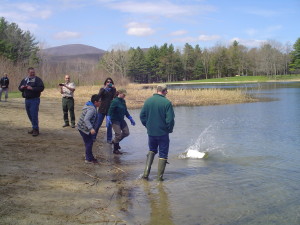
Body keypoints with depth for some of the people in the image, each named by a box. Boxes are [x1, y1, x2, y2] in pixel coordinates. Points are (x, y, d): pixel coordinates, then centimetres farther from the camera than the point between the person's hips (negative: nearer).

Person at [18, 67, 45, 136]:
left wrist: (32, 88, -22)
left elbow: (41, 88, -15)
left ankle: (36, 130, -5)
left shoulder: (37, 79, -5)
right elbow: (20, 88, 21)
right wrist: (21, 88, -3)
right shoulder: (24, 80, 15)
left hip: (34, 100, -7)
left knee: (34, 115, -11)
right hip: (27, 100, 7)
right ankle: (34, 128, 23)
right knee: (30, 115, 12)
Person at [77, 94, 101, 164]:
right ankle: (89, 159, 6)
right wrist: (91, 128, -40)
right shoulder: (92, 109, -25)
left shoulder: (89, 105, 7)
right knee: (89, 143, -2)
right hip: (84, 128, -10)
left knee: (88, 142, 19)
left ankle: (90, 156, 31)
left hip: (81, 127, 10)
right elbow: (86, 119, -34)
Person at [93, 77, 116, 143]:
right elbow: (99, 95, -14)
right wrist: (105, 88, -19)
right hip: (102, 109, 0)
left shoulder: (112, 90, 6)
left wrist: (114, 89, -15)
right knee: (98, 124, 4)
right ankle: (93, 137, 17)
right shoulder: (102, 89, 5)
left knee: (109, 125, 2)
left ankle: (109, 139, 11)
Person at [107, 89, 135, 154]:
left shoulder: (123, 101, 8)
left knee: (126, 132, 7)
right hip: (115, 120, -8)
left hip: (121, 120, 8)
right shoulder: (115, 101, -15)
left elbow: (125, 111, 19)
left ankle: (115, 141, 29)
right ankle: (115, 150, 5)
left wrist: (130, 119, 20)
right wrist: (108, 118, -35)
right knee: (118, 134, -10)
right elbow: (110, 110, -22)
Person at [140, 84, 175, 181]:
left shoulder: (148, 101, -2)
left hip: (151, 132, 4)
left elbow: (142, 115, 3)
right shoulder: (167, 103, -15)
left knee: (152, 151, 23)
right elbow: (170, 119, -16)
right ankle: (160, 176, 13)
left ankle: (146, 172, 12)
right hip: (163, 133, -4)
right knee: (163, 154, 10)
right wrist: (169, 129, 1)